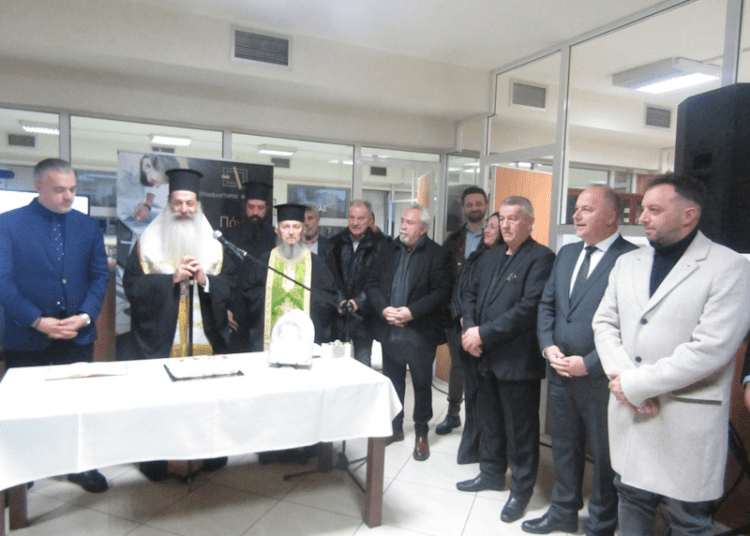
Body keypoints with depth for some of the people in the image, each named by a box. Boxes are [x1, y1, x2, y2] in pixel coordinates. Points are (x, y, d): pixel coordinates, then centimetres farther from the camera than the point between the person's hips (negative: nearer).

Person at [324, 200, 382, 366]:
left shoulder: (378, 246, -5)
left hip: (363, 314, -3)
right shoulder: (335, 243, 7)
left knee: (362, 365, 3)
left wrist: (359, 302, -18)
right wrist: (338, 300, -9)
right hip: (337, 314, 3)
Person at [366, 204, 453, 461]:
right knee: (392, 382, 16)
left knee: (422, 385, 9)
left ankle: (421, 433, 27)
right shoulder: (389, 250, 8)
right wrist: (383, 309, -12)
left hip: (420, 333, -4)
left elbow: (442, 291, -15)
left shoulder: (437, 254, -7)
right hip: (390, 330, 5)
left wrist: (412, 311, -21)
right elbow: (373, 284, 5)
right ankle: (394, 427, 34)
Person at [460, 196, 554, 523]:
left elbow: (528, 309, -21)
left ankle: (521, 490, 25)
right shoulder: (490, 258, 14)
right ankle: (491, 473, 39)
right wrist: (470, 329, -4)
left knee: (521, 428, 8)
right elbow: (471, 295, 14)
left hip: (518, 359, -7)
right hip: (487, 357, 7)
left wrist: (484, 334, -18)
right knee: (489, 420, 20)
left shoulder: (541, 258, -12)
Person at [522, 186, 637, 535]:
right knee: (564, 448, 21)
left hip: (601, 377, -6)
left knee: (604, 455, 12)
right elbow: (546, 305, 12)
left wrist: (588, 363, -19)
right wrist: (548, 346, -3)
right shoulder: (566, 254, 10)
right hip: (560, 372, 7)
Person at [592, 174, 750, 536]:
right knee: (631, 499, 20)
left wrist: (637, 384, -16)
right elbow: (604, 323, 7)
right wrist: (623, 377, -10)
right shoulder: (627, 263, 9)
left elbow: (710, 349, -18)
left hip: (686, 422, -5)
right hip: (628, 412, 5)